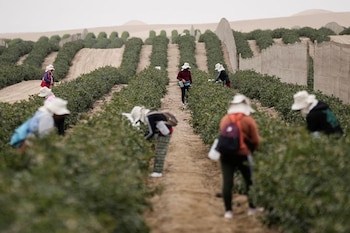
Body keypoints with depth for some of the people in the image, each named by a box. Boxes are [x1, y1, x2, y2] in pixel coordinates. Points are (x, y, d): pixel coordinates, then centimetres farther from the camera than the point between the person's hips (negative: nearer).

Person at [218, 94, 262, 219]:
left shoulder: (224, 119, 3)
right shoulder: (248, 120, -6)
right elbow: (255, 141, -3)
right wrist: (250, 150, 16)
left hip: (226, 155, 2)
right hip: (243, 154, -2)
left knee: (227, 182, 3)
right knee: (249, 181, 14)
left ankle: (228, 210, 4)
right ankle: (252, 207, 23)